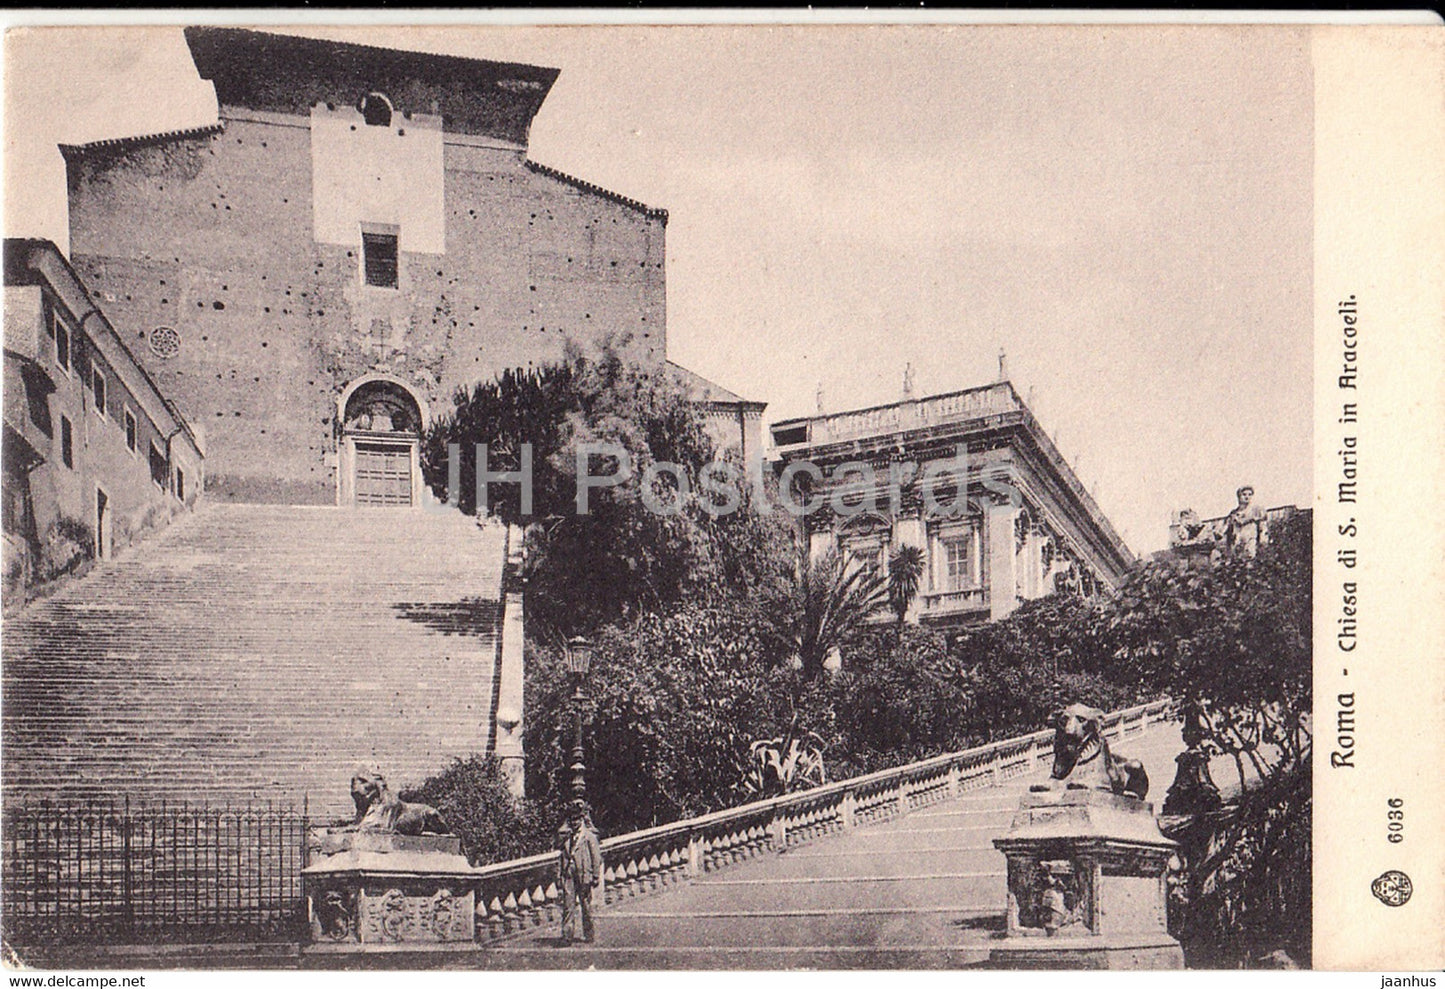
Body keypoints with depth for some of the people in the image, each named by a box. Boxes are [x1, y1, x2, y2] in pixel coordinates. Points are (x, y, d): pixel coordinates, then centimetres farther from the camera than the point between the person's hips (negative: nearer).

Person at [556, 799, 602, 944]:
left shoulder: (589, 836, 0)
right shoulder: (565, 836, 12)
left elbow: (596, 857, -1)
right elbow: (561, 854, 16)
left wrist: (596, 876, -4)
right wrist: (559, 873, 9)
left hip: (584, 874, -3)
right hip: (568, 875, 3)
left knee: (586, 905, 6)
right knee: (568, 905, -3)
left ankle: (588, 934, 17)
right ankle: (567, 935, -4)